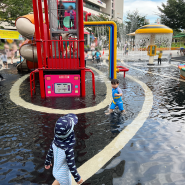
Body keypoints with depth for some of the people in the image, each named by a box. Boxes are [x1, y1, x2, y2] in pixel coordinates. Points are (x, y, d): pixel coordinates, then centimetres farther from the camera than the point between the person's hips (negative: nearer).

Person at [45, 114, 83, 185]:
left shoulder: (55, 141, -20)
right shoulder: (68, 149, -39)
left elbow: (50, 152, -3)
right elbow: (71, 166, -28)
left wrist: (47, 162, 17)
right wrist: (77, 178, -11)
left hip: (55, 171, 5)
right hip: (63, 175, -5)